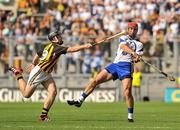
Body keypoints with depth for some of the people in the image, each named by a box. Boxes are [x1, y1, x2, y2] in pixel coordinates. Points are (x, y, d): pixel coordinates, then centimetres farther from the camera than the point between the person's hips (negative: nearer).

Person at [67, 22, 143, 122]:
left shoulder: (139, 44, 14)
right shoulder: (123, 38, 18)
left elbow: (137, 58, 0)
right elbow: (123, 46, -6)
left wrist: (137, 58, -27)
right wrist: (133, 53, -26)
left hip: (126, 65, -3)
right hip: (115, 65, 3)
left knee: (127, 91, -20)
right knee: (96, 80, -2)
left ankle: (130, 116, -9)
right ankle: (80, 101, 5)